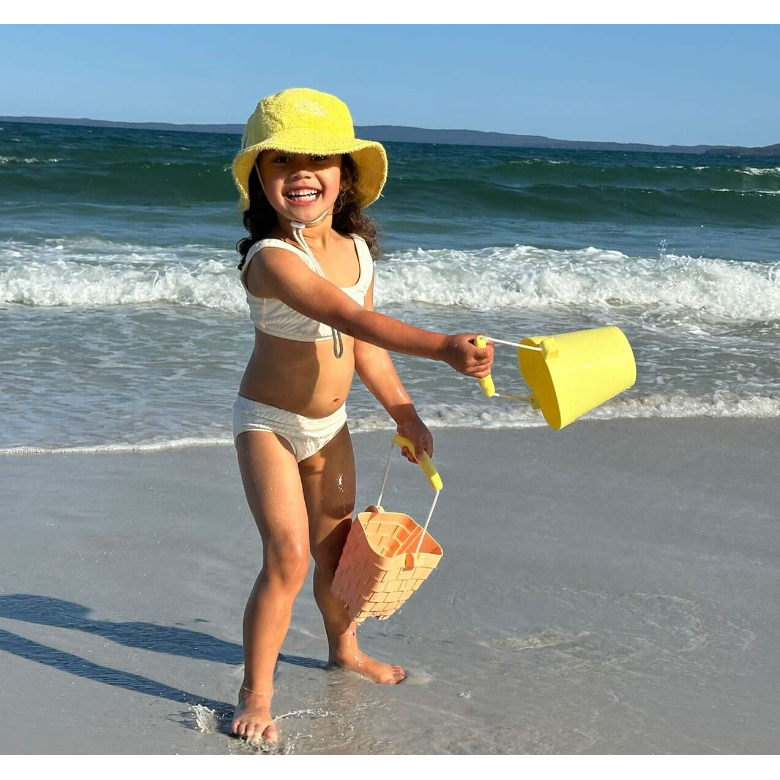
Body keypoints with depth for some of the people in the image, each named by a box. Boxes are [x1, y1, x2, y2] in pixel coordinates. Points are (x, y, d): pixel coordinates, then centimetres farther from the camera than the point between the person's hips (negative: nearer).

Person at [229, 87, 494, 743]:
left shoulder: (356, 249, -4)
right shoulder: (271, 258, -29)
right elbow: (353, 319, -42)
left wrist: (405, 413, 8)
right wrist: (443, 346, -52)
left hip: (330, 423, 7)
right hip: (269, 422, -6)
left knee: (335, 547, 17)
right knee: (289, 557, -16)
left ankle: (344, 649, 42)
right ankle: (256, 694, -1)